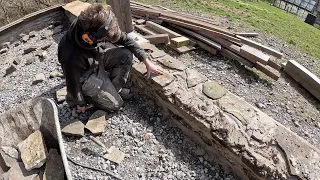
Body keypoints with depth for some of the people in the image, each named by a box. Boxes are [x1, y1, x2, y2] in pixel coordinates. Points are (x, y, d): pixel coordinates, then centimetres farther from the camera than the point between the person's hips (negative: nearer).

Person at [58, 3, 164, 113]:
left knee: (126, 54, -15)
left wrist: (147, 62, -12)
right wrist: (80, 103, -4)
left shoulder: (95, 26, -25)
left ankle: (113, 89, 3)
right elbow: (73, 82, -23)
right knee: (115, 103, -9)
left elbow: (124, 39, -15)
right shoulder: (72, 57, -41)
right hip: (86, 76, -6)